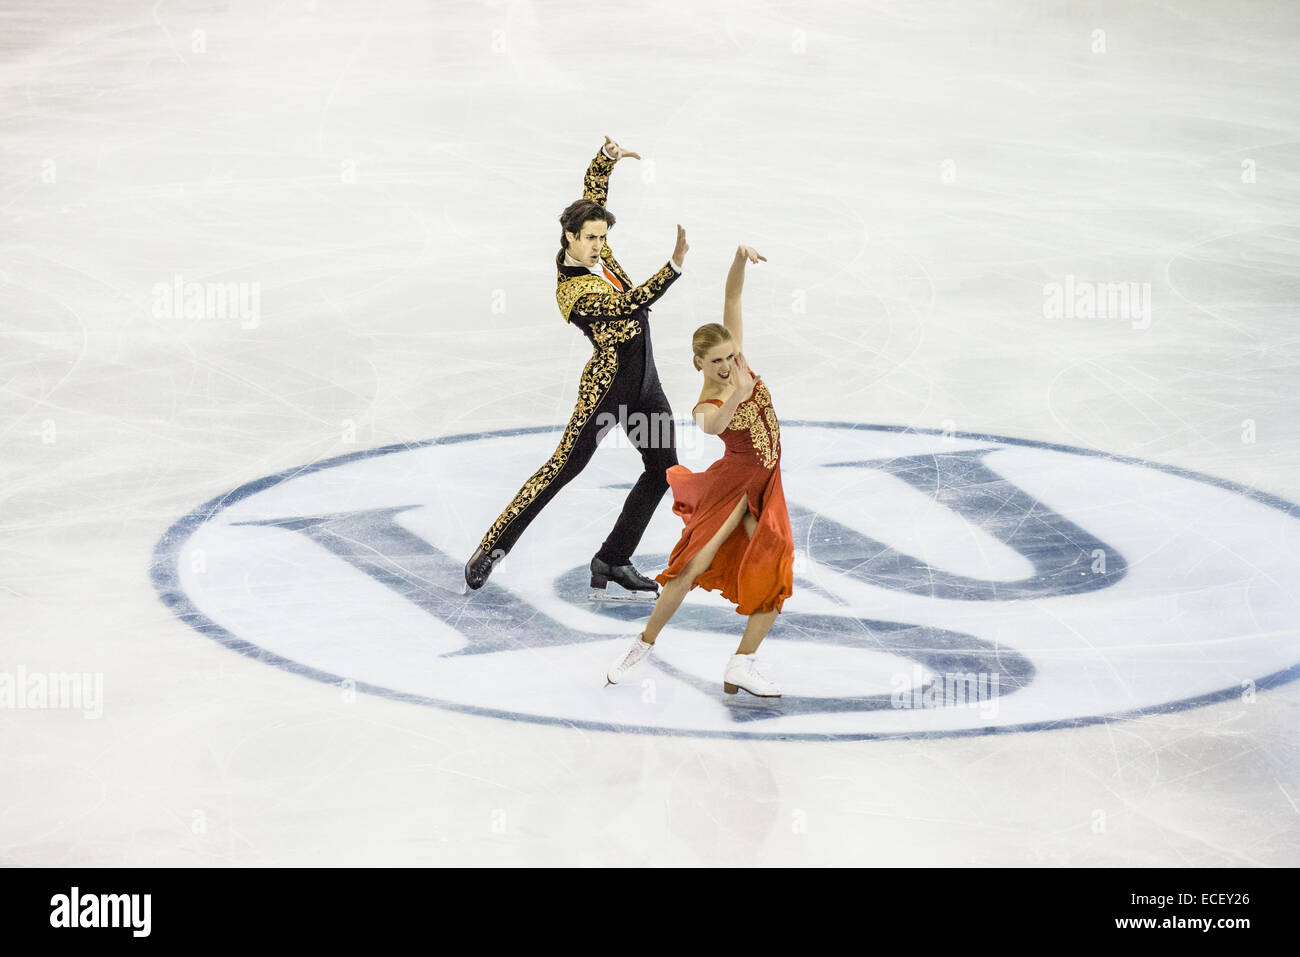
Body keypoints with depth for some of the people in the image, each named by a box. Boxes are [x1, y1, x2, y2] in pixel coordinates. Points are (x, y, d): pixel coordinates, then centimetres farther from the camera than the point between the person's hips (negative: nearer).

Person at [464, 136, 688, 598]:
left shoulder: (593, 252, 3)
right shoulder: (572, 291, -18)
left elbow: (593, 189, 12)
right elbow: (628, 305, -31)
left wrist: (607, 157, -9)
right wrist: (674, 266, -42)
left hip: (643, 379, 8)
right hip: (608, 381, -8)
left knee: (663, 467, 4)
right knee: (566, 464, -8)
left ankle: (613, 560, 11)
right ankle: (492, 547, -2)